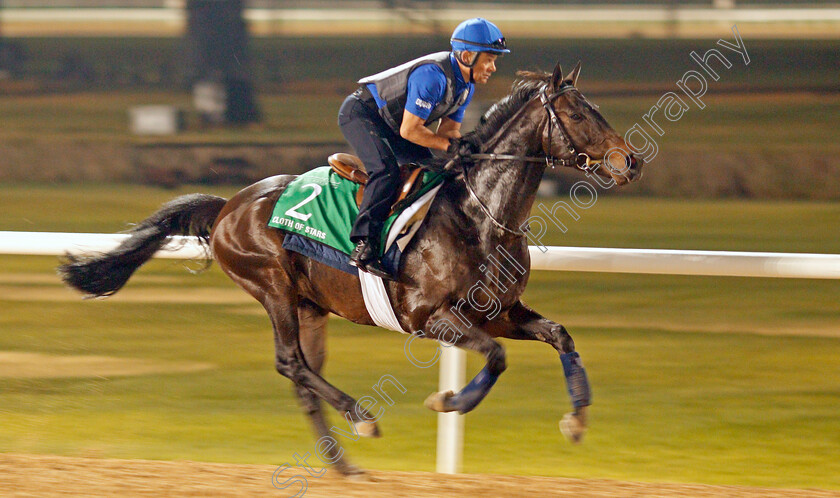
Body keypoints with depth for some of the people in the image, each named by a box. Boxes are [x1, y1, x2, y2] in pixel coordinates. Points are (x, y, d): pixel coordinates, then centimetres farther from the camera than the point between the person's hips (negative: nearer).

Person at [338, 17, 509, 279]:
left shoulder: (466, 86, 0)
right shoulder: (432, 76, -31)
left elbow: (448, 131, 3)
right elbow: (409, 130, -30)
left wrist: (468, 150, -17)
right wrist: (451, 145, -27)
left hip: (388, 123, 10)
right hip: (360, 113, -10)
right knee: (386, 171, -30)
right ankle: (363, 245, -33)